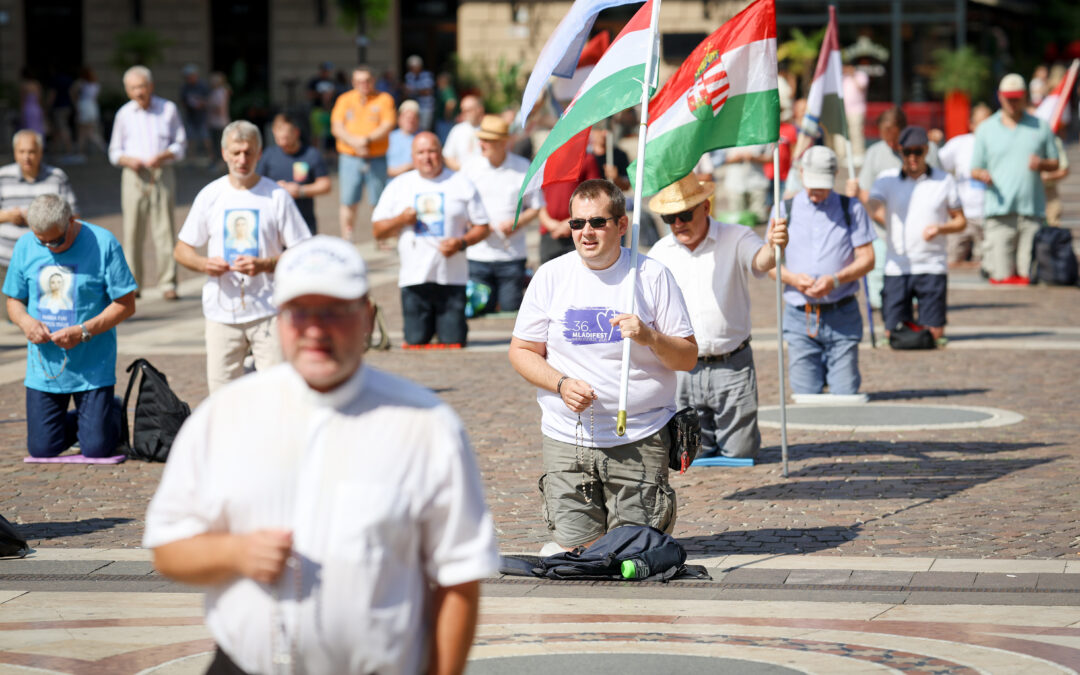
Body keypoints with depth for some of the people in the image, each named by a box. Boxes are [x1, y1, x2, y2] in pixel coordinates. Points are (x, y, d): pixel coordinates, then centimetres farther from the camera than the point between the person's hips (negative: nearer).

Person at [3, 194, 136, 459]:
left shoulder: (103, 243, -11)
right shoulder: (25, 246, 1)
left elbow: (126, 304, -9)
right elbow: (14, 300, 11)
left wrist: (83, 331, -20)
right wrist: (24, 320, -13)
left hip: (92, 368, -3)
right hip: (43, 368, 3)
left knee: (97, 448, -3)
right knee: (42, 448, 2)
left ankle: (114, 412, 31)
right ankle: (82, 420, 33)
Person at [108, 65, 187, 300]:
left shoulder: (168, 109, 7)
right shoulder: (124, 114, 9)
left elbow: (180, 144, 9)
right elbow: (115, 151, 14)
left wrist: (163, 156, -10)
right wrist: (128, 160, -8)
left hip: (162, 174, -1)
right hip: (134, 176, 1)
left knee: (164, 229, -7)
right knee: (133, 230, -2)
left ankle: (168, 283, -5)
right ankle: (132, 284, 5)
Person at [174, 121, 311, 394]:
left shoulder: (277, 196, 0)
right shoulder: (210, 195, 7)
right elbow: (181, 249, 13)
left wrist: (265, 264, -18)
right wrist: (204, 264, -9)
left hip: (268, 312, -2)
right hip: (221, 314, 2)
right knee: (221, 390, 2)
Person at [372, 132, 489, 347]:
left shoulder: (462, 184, 8)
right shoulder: (399, 186, 12)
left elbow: (482, 227, 9)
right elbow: (378, 230, 12)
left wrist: (461, 243, -11)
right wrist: (401, 220, -8)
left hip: (452, 279, -1)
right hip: (414, 279, 1)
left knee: (453, 343, -6)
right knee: (415, 343, -5)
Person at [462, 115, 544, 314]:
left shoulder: (523, 167, 2)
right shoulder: (470, 167, 4)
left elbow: (536, 206, 7)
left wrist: (517, 223, -12)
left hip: (513, 255, 0)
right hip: (478, 255, 0)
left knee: (511, 311, 0)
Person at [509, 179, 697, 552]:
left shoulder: (652, 276, -1)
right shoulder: (551, 276, 2)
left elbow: (688, 357, 0)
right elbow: (521, 352, 5)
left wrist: (649, 338, -19)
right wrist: (562, 384, -12)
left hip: (640, 438, -1)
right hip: (567, 437, 1)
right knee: (577, 544, -5)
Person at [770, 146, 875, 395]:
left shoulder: (851, 209, 7)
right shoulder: (784, 210, 9)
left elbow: (867, 259, 2)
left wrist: (835, 280, -15)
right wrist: (792, 278, -13)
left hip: (842, 316, -1)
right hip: (799, 317, 1)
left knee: (845, 392, -5)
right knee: (806, 396, -3)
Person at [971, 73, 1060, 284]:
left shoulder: (1040, 127, 15)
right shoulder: (985, 129, 13)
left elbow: (1055, 163, 17)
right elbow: (975, 170, 13)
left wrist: (1041, 164, -5)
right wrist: (983, 175, -11)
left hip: (1032, 211, 1)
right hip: (1000, 211, -1)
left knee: (1028, 276, -3)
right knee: (1001, 278, -10)